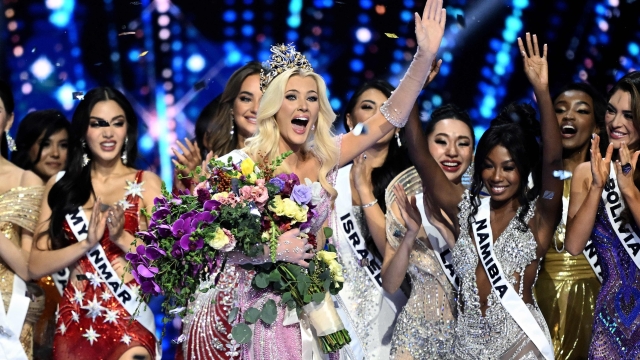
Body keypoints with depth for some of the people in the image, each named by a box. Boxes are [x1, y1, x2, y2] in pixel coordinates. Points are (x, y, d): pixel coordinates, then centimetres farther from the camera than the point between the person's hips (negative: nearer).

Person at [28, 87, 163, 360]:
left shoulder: (147, 183, 2)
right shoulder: (60, 185, 6)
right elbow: (37, 266, -1)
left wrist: (123, 238, -18)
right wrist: (87, 243, -13)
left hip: (129, 320, -2)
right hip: (73, 321, 2)